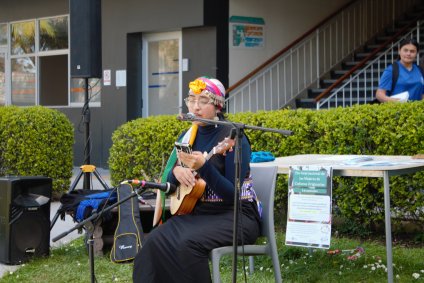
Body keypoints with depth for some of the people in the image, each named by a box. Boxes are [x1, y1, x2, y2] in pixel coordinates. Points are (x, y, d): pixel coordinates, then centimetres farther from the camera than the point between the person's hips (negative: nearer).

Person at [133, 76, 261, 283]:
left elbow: (233, 194, -18)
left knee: (188, 243, -32)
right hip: (197, 212, 6)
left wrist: (203, 167, -29)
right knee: (155, 241, -20)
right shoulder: (186, 137, 9)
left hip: (235, 216, -6)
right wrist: (176, 171, -7)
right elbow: (170, 185, 15)